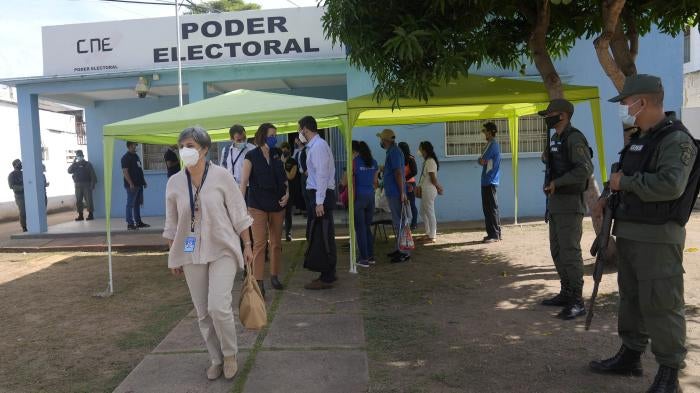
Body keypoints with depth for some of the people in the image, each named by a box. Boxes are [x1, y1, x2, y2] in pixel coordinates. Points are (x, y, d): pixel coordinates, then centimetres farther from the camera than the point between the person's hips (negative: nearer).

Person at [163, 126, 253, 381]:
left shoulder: (221, 176, -8)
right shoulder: (174, 182, 0)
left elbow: (238, 213, -4)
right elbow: (172, 224, 9)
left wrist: (247, 245, -3)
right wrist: (173, 257, 11)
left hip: (222, 250, -3)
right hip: (191, 254, 4)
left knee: (219, 307, -13)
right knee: (203, 313, 8)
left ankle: (230, 354, 14)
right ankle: (216, 359, 28)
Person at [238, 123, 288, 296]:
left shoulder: (277, 154, 7)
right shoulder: (251, 156, -5)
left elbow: (284, 176, 15)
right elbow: (243, 182, -8)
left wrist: (287, 193, -1)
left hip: (277, 204, 5)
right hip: (258, 205, -4)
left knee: (276, 242, 10)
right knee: (259, 243, -6)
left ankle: (274, 276, 24)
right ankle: (258, 282, -1)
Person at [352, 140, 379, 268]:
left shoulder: (354, 162, -9)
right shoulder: (373, 162, 8)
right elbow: (375, 182, 12)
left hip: (358, 197, -6)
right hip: (371, 196, 6)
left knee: (360, 228, 2)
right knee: (368, 227, 15)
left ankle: (364, 258, 3)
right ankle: (371, 256, 17)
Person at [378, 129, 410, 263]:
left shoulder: (394, 152, -15)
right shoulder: (392, 151, 17)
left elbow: (399, 173, -21)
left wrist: (402, 193, -23)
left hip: (395, 194, -10)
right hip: (393, 193, 10)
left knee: (399, 222, -7)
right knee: (397, 222, 15)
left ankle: (404, 252, -4)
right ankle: (399, 249, 23)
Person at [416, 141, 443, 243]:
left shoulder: (430, 161, -16)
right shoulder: (427, 161, 14)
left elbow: (433, 178, -15)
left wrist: (438, 187, -2)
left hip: (428, 190, -10)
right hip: (425, 190, 10)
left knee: (430, 213, -3)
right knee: (423, 212, 17)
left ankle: (432, 236, 4)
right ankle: (429, 233, 26)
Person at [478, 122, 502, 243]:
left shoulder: (492, 144, -13)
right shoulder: (494, 143, 18)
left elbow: (482, 161, -16)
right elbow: (483, 161, 18)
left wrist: (481, 160, 3)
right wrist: (483, 161, 0)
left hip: (489, 180, -10)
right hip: (490, 180, 10)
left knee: (491, 208, -6)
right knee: (489, 208, 13)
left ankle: (494, 234, -2)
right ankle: (495, 233, 19)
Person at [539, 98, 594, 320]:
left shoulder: (574, 138, -12)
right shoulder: (556, 140, 17)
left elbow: (585, 169, -23)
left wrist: (557, 183, -18)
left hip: (570, 204, -10)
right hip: (555, 204, 10)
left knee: (570, 252, -9)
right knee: (557, 251, 14)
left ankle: (577, 302, -3)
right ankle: (566, 294, 24)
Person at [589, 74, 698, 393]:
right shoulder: (638, 139, 15)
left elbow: (671, 185, -28)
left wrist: (624, 181, -17)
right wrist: (609, 199, 11)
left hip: (657, 236, -9)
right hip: (628, 232, 9)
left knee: (660, 304, -3)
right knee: (631, 297, 16)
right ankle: (630, 356, 30)